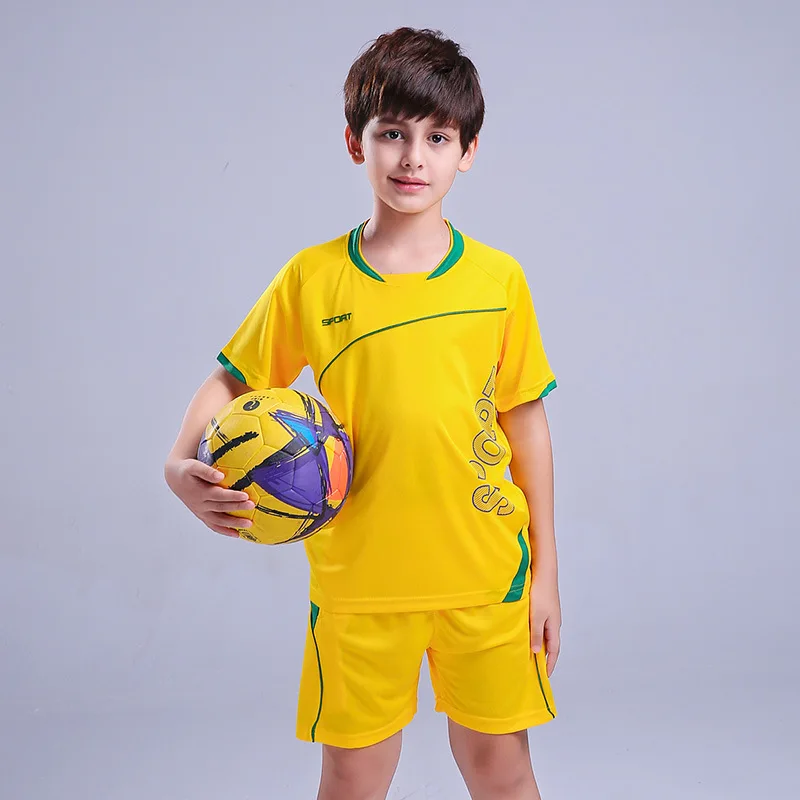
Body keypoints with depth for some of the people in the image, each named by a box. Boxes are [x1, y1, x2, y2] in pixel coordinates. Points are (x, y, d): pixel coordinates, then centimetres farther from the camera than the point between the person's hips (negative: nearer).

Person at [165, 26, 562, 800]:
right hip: (357, 579, 0)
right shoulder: (310, 278, -3)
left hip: (485, 571, 1)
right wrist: (181, 465, -14)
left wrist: (545, 574, 4)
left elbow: (526, 424, 3)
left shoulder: (498, 278, -2)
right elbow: (229, 382, 6)